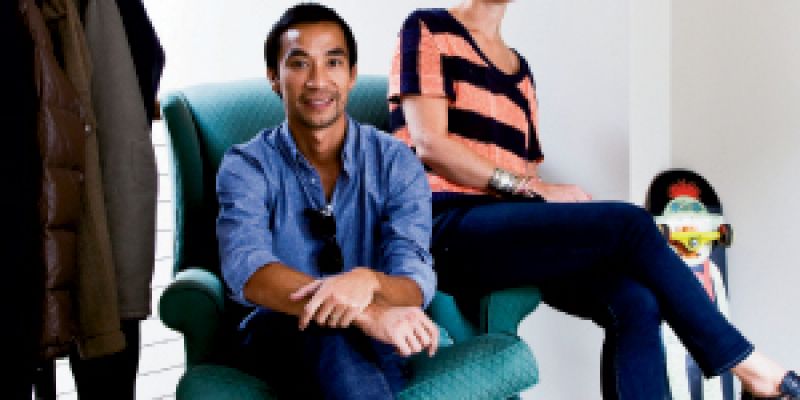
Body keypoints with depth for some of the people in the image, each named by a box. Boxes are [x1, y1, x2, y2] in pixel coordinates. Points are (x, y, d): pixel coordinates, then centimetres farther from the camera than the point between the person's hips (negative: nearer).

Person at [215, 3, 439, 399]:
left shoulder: (395, 162, 2)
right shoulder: (246, 166, -1)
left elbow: (415, 286, -9)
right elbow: (246, 270, -21)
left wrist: (368, 281, -37)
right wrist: (369, 314, -38)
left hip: (377, 351, 1)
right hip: (277, 342, -1)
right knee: (327, 326, -37)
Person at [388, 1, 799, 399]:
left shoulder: (519, 68, 25)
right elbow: (429, 144, -7)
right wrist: (532, 189, -11)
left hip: (509, 229, 6)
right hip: (447, 229, -6)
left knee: (636, 302, -20)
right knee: (631, 224, -21)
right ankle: (743, 364, -8)